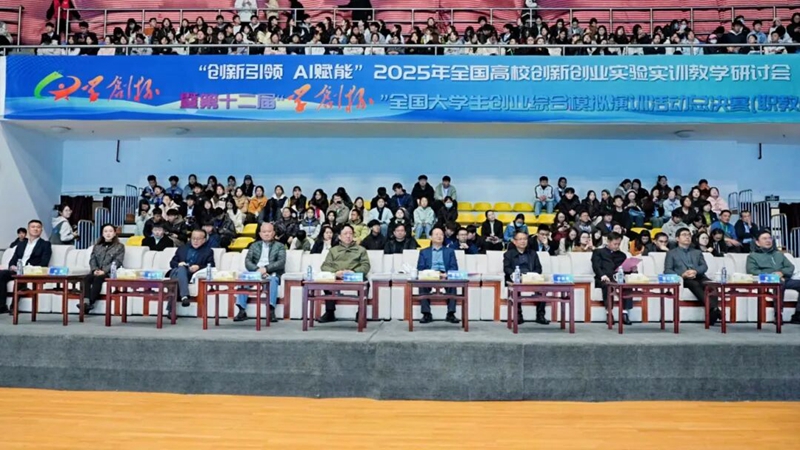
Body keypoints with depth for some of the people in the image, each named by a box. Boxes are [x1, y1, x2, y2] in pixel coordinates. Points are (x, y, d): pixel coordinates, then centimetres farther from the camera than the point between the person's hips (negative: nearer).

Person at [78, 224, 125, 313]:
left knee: (98, 279, -35)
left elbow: (117, 262, -4)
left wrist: (104, 271, -17)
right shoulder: (97, 246, 23)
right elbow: (92, 259, 13)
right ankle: (86, 301, -44)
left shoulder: (119, 246, 9)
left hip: (110, 273, -4)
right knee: (87, 278, -30)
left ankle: (90, 303, -41)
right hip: (96, 272, 4)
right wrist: (95, 270, -10)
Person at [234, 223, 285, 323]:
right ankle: (242, 311, -31)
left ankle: (271, 310, -43)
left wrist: (266, 268, -19)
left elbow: (281, 262, -3)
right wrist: (257, 269, -14)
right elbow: (247, 261, 7)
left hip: (271, 274, -2)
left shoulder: (280, 246, 13)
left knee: (273, 279, -37)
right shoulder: (254, 246, 22)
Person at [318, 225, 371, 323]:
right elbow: (325, 266, 13)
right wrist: (335, 272, -10)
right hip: (336, 277, 1)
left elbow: (366, 265, 8)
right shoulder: (333, 250, 27)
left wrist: (354, 272, -13)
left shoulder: (361, 249, 24)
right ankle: (330, 313, -24)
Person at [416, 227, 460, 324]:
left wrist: (447, 274, -14)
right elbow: (420, 268, 10)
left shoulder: (450, 251, 22)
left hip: (445, 277, 0)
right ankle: (426, 314, -28)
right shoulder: (424, 252, 21)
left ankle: (451, 314, -30)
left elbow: (454, 268, 9)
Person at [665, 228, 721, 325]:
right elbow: (667, 270, 6)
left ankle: (712, 313, -45)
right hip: (683, 279, -3)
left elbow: (704, 266, 14)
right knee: (695, 284, -37)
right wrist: (682, 275, -14)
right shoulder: (671, 253, 19)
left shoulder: (697, 252, 31)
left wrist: (695, 271, -10)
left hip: (698, 277, 3)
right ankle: (714, 309, -49)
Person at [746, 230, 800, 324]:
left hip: (784, 279, 5)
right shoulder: (753, 256, 16)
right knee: (779, 283, -39)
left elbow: (791, 267, 18)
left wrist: (781, 272, -6)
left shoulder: (779, 254, 31)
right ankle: (778, 313, -34)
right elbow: (752, 271, -2)